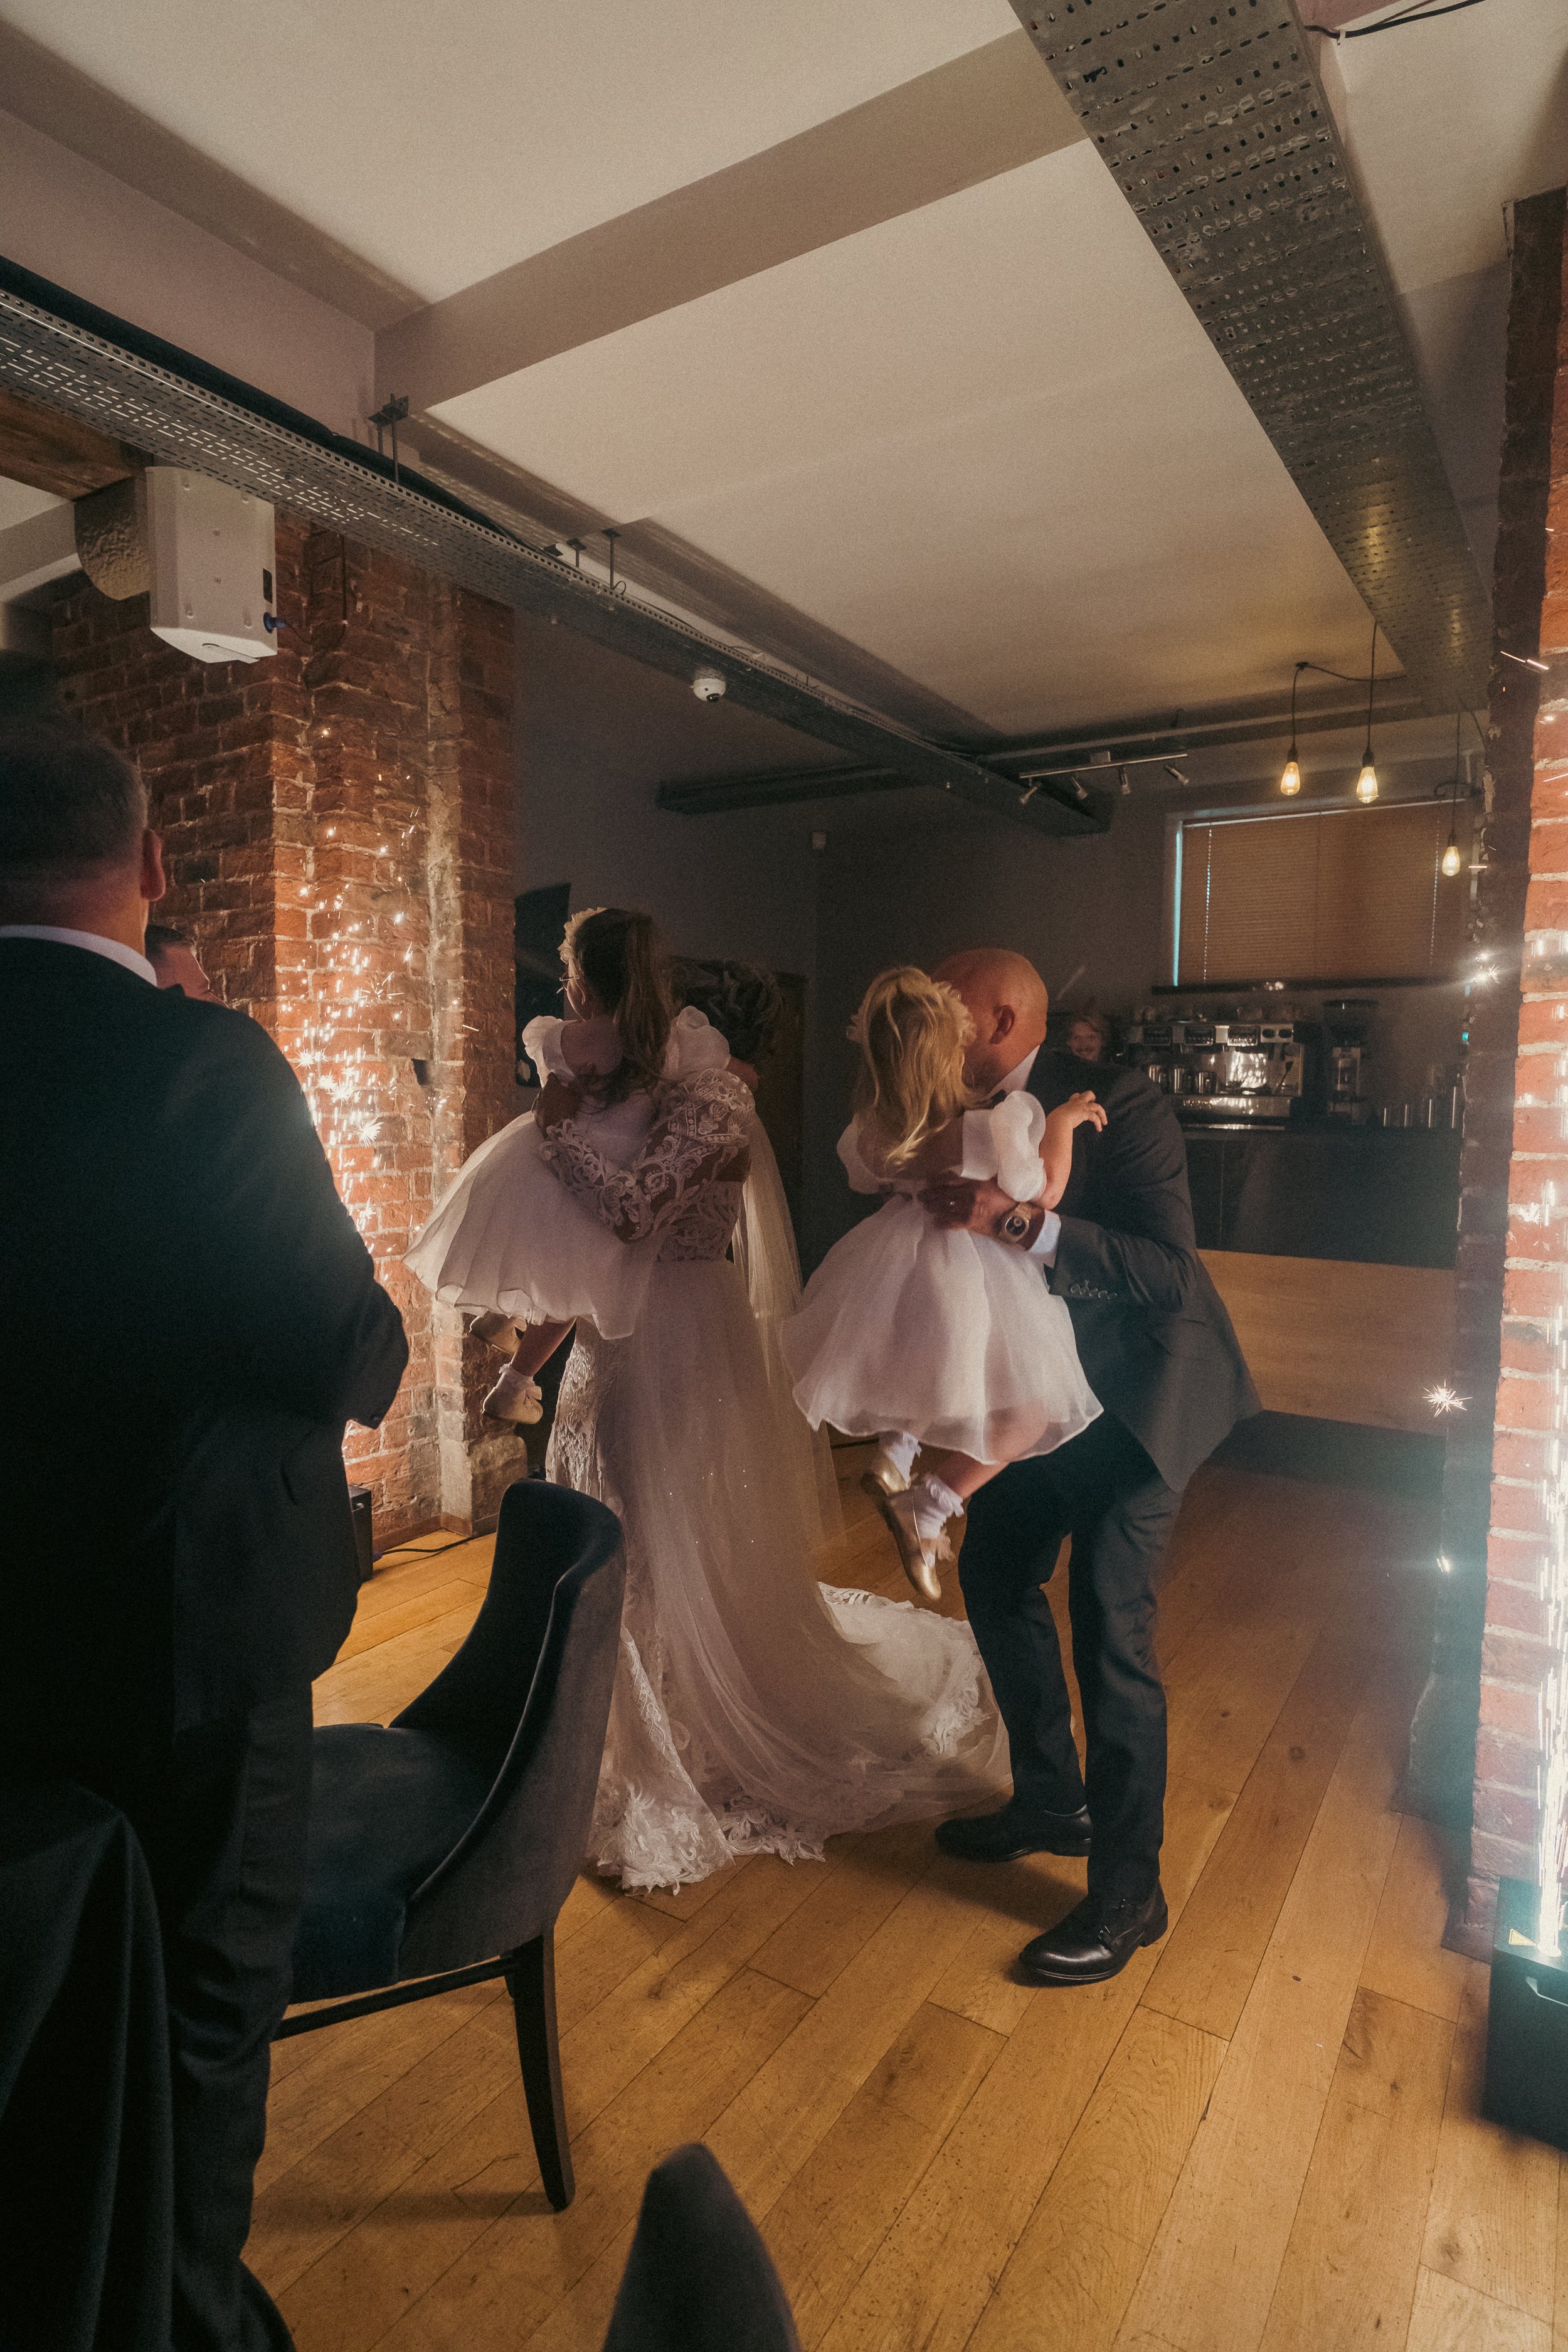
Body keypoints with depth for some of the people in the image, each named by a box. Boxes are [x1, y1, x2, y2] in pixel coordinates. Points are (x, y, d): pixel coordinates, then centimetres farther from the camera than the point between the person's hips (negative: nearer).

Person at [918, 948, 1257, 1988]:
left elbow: (1172, 1274, -29)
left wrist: (1028, 1223, -41)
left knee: (1109, 1622, -9)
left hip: (1139, 1387, -8)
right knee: (996, 1572, 14)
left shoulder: (1118, 1105, -22)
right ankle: (1052, 1802, 36)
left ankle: (1128, 1895, 12)